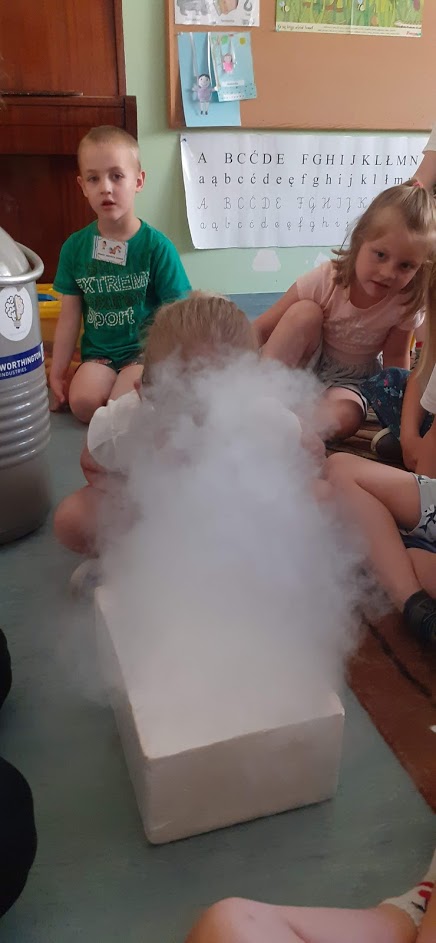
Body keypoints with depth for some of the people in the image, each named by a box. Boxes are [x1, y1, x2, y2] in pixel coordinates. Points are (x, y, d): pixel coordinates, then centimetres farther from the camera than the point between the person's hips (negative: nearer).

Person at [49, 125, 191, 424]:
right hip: (98, 353, 3)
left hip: (146, 348, -3)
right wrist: (57, 373, 6)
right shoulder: (75, 246, 1)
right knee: (83, 402, -23)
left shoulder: (157, 246, -9)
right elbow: (70, 317, 5)